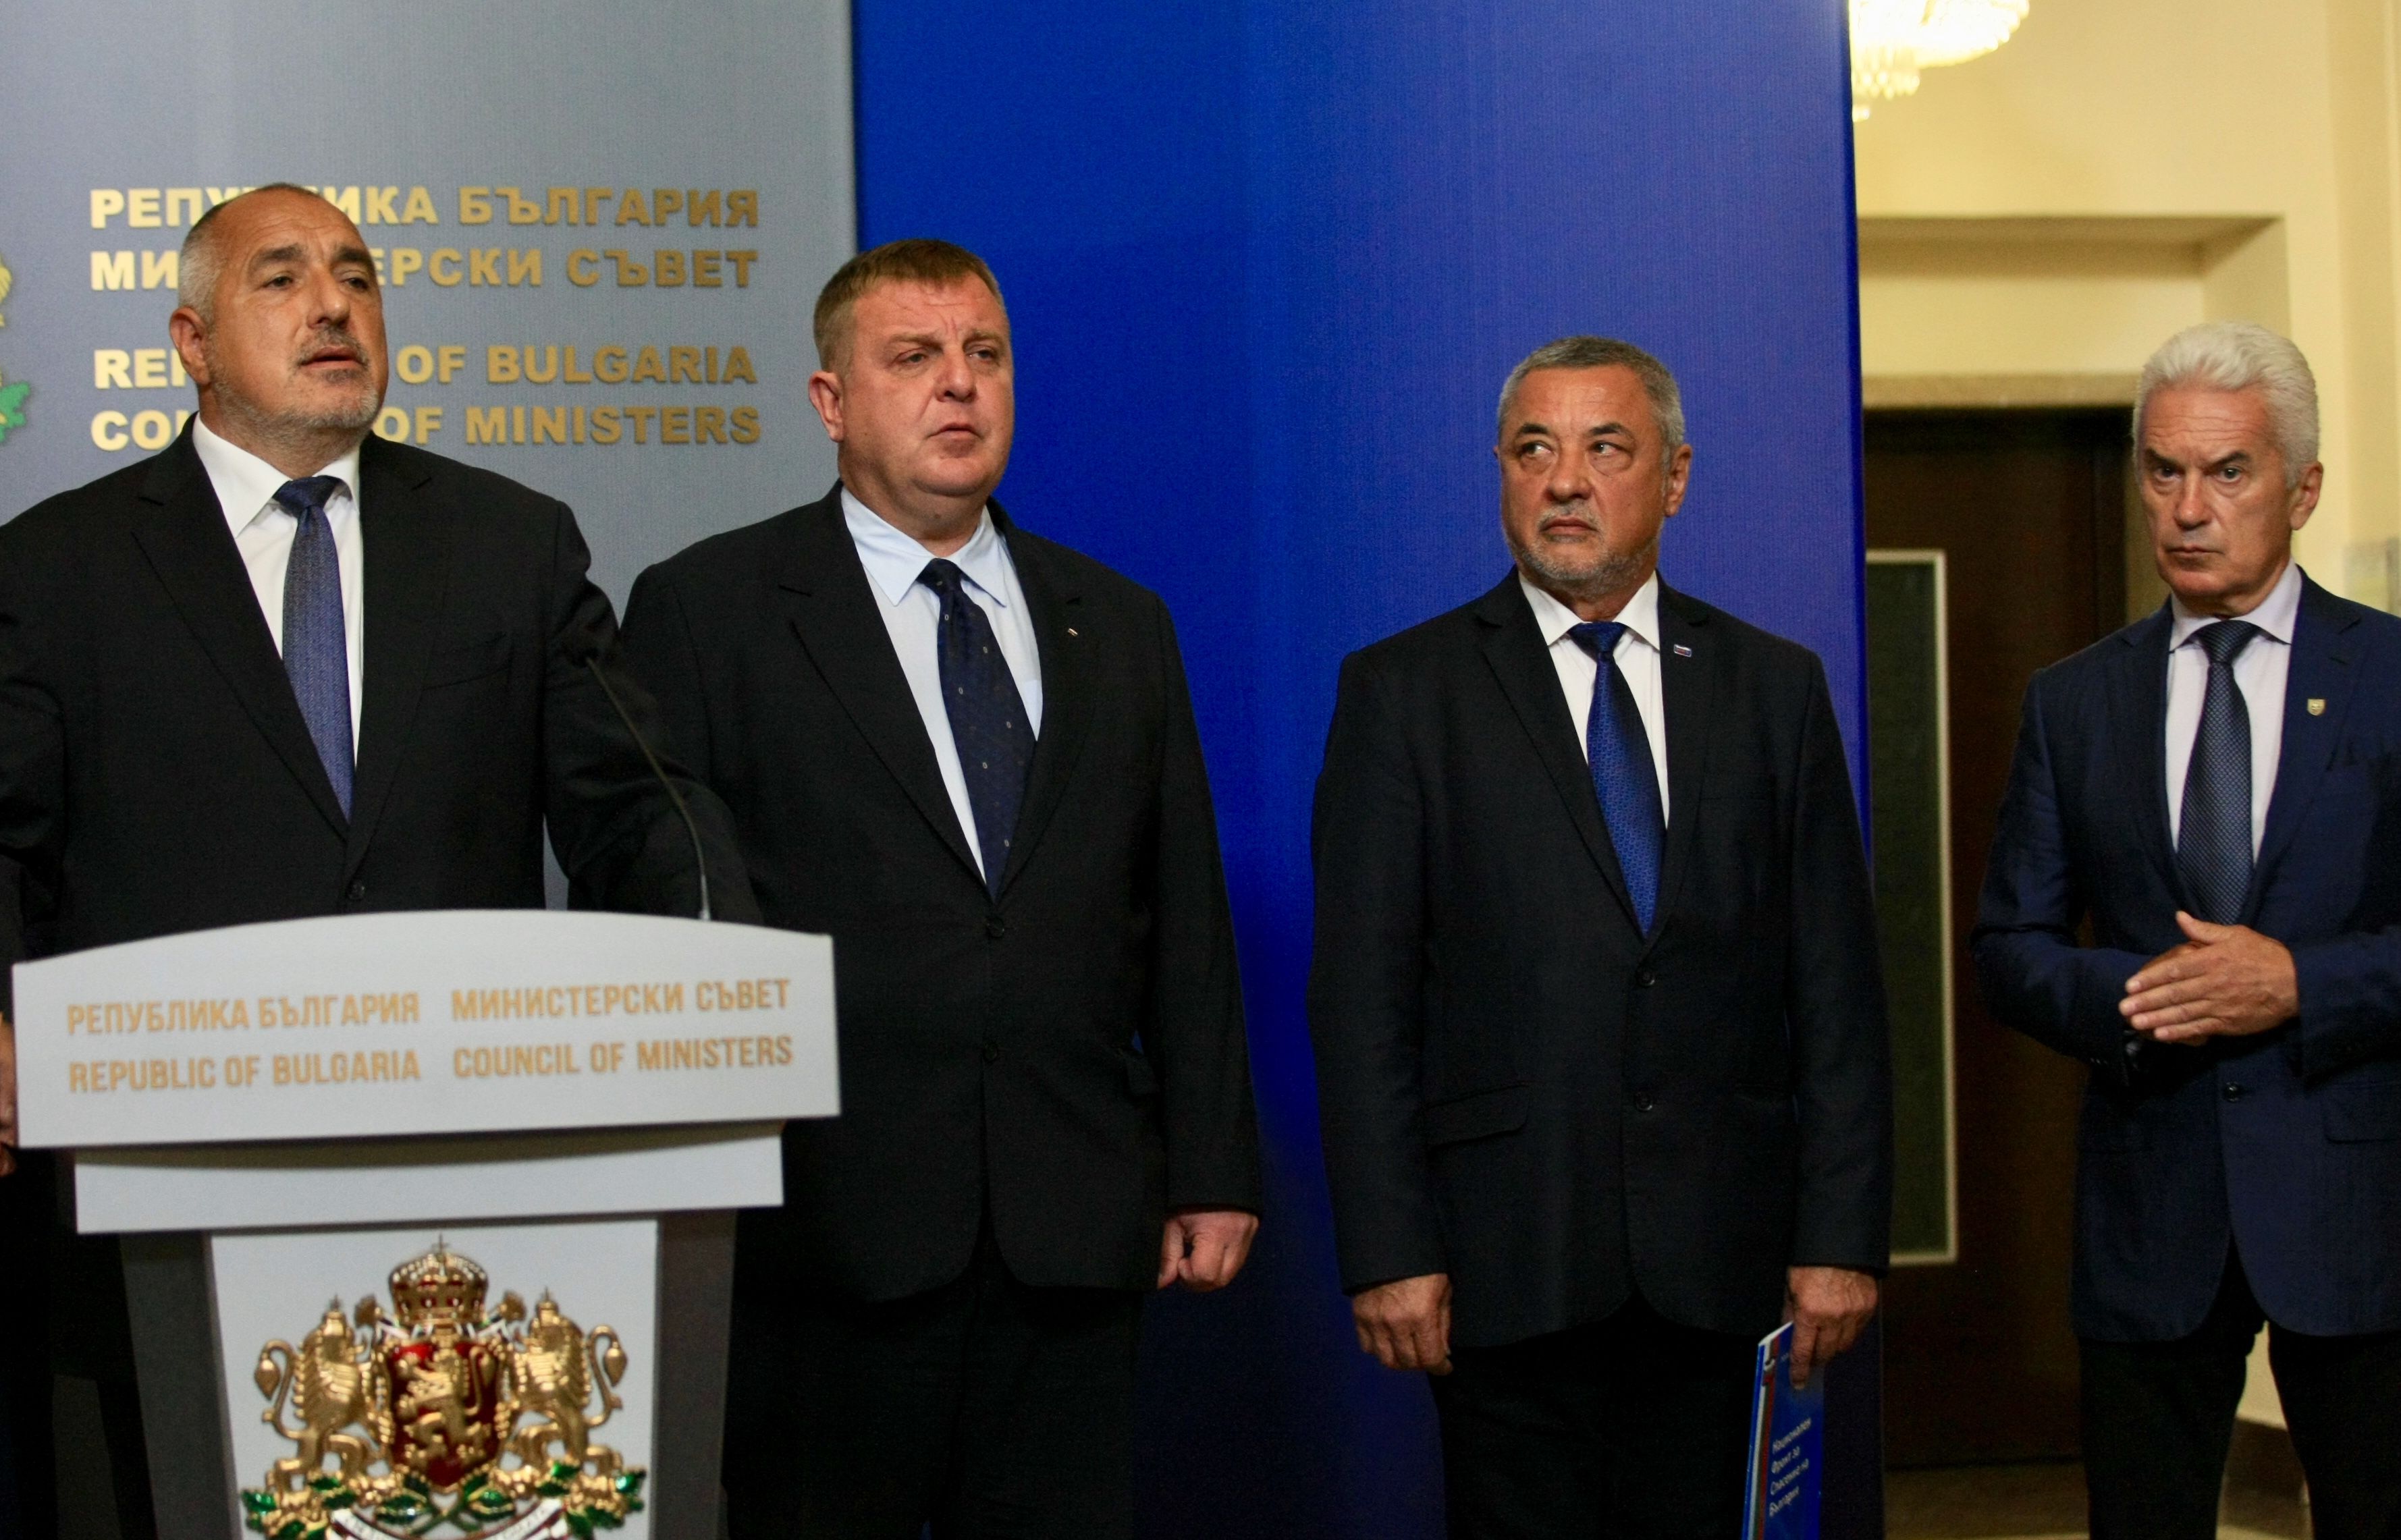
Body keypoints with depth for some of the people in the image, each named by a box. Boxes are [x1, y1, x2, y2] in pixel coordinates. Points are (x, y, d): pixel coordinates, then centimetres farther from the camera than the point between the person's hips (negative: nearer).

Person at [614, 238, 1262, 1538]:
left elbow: (1185, 923, 13)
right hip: (823, 1232, -3)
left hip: (1074, 1236, 3)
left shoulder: (1118, 626, 14)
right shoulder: (704, 611, 2)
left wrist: (1213, 1176, 9)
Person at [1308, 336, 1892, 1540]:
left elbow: (1836, 984, 7)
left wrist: (1843, 1234, 1)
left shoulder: (1775, 686, 9)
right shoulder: (1401, 692, 2)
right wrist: (1388, 1252, -9)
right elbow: (1361, 998, -3)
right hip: (1506, 1256, -2)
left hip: (1718, 1258, 2)